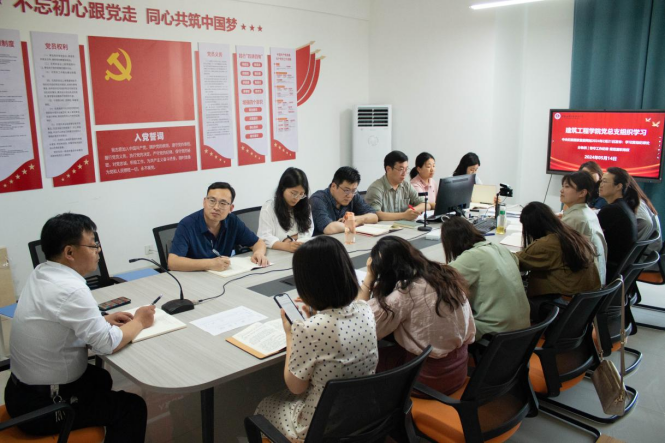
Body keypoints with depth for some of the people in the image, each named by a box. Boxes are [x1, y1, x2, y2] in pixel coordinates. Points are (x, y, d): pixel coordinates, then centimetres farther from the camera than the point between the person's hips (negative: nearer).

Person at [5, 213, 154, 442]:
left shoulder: (41, 273, -1)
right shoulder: (72, 289, -29)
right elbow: (108, 344, -24)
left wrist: (103, 319, 3)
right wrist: (139, 322, -7)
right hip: (42, 406, -9)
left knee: (100, 378, 29)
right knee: (132, 407, 6)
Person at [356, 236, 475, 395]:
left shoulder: (406, 293, -24)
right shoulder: (446, 275, -3)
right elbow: (470, 333, 4)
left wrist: (369, 278, -13)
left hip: (430, 378, -7)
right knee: (388, 350, 21)